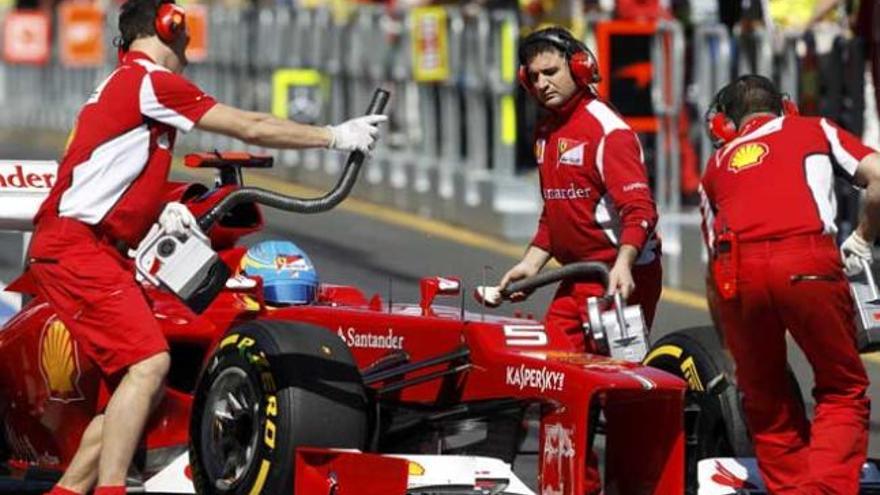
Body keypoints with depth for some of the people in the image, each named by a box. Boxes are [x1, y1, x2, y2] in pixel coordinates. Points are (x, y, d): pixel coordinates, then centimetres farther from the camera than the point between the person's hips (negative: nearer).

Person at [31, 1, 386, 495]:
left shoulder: (122, 83, 23)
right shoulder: (152, 80, -7)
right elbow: (251, 128, -5)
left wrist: (160, 208, 13)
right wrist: (334, 136, 3)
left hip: (84, 249, 10)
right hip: (79, 249, -10)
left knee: (145, 382, 6)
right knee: (149, 362, -20)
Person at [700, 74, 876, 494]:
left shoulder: (718, 163, 31)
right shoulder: (814, 130, 25)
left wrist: (726, 346, 34)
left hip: (738, 270, 2)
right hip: (808, 263, -2)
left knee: (766, 402, 19)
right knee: (842, 392, 10)